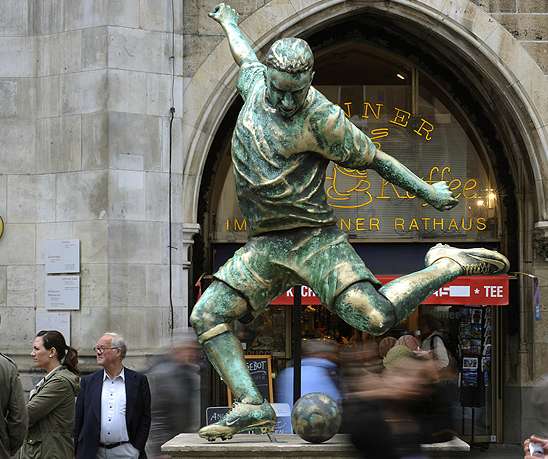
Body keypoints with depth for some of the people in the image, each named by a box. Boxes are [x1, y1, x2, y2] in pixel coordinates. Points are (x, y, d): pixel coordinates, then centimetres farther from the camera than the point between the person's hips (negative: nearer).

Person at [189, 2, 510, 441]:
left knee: (375, 317, -22)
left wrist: (427, 191, 4)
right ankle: (252, 406, -10)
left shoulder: (321, 118, -12)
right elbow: (246, 54, 30)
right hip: (264, 247, 6)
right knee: (208, 315, -8)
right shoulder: (255, 84, 6)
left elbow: (374, 158, -2)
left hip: (314, 239, -6)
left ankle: (449, 264, 0)